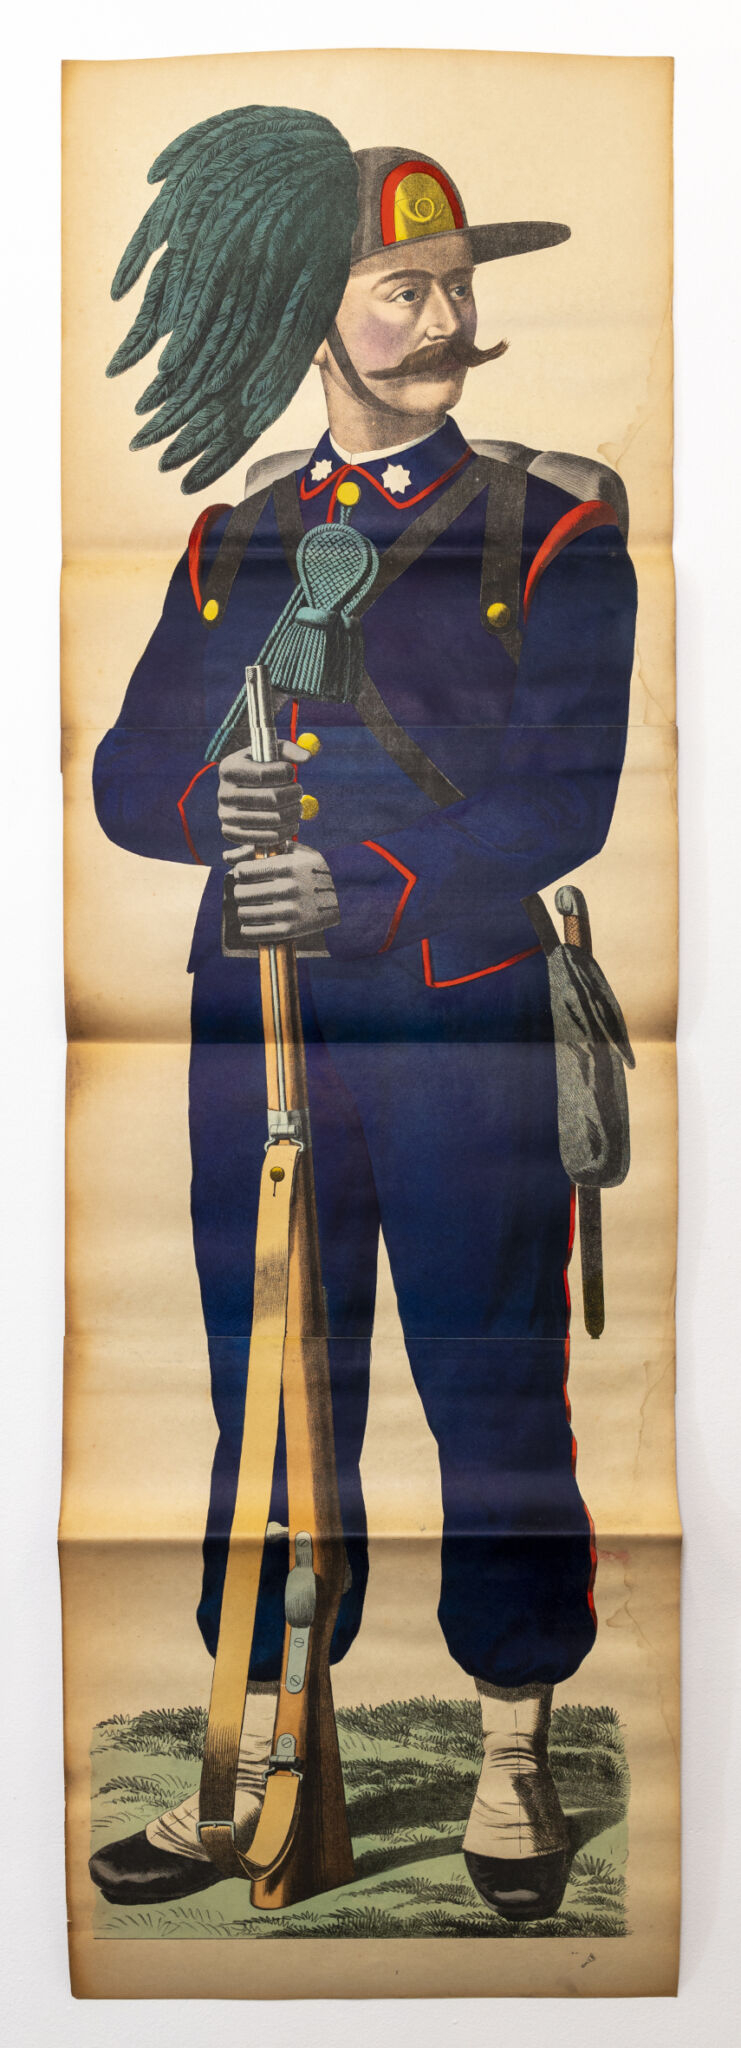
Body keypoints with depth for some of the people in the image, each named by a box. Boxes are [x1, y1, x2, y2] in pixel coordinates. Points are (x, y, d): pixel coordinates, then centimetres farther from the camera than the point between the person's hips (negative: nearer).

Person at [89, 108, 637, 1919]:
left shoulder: (553, 536, 4)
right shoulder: (232, 544, 13)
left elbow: (565, 803, -7)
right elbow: (127, 774, 8)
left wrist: (364, 888, -18)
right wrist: (220, 805, -14)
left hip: (470, 1034, -2)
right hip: (259, 1038, 3)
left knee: (498, 1396, 5)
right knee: (272, 1397, 9)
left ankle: (513, 1764, 25)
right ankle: (260, 1759, 26)